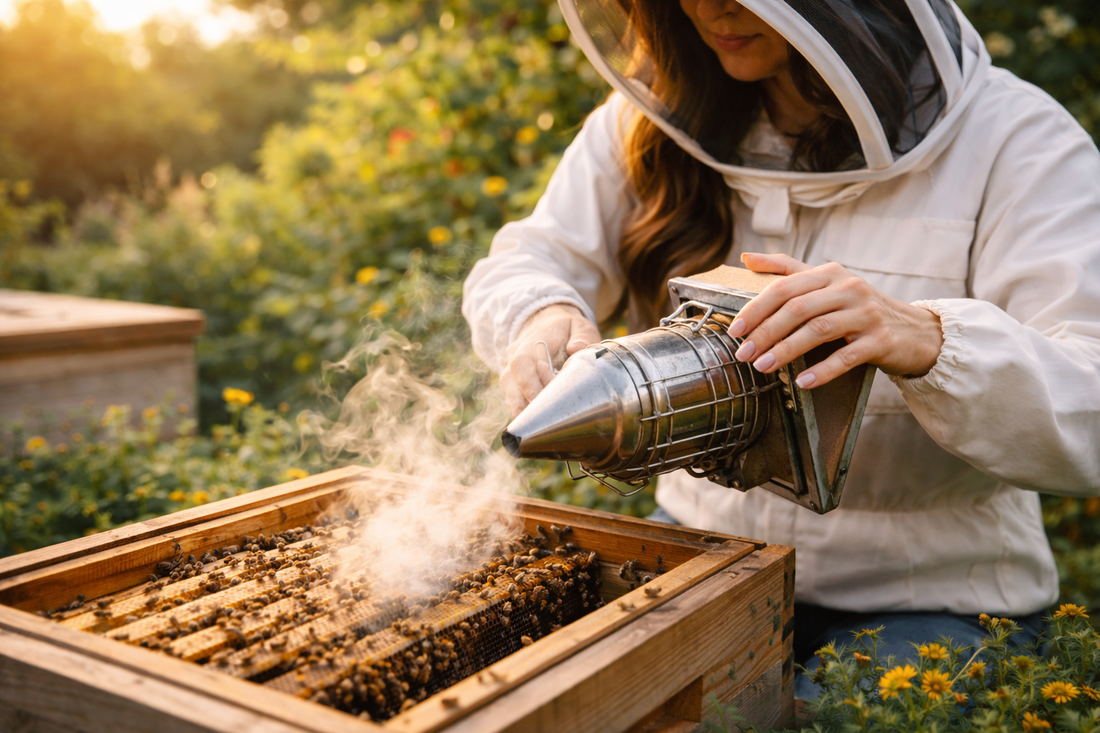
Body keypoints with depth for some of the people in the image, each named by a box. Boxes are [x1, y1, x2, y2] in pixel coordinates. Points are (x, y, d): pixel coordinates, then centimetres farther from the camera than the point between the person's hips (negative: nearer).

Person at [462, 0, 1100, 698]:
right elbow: (530, 260, 0)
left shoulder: (1015, 138, -12)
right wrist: (541, 316, -25)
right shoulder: (656, 119, 2)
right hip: (704, 553, 3)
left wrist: (926, 340, -40)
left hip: (926, 602, -2)